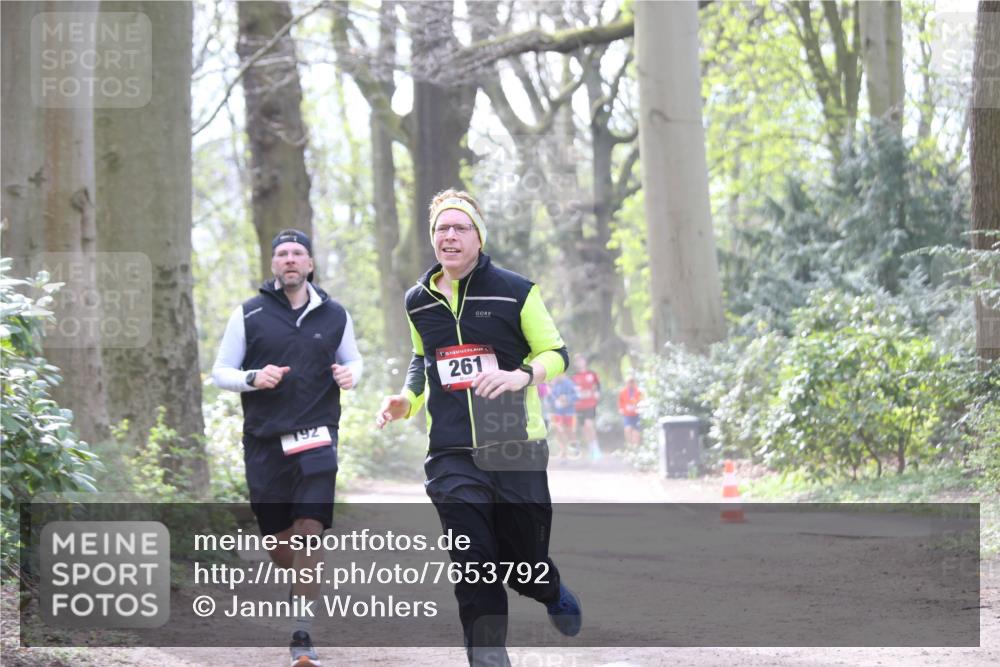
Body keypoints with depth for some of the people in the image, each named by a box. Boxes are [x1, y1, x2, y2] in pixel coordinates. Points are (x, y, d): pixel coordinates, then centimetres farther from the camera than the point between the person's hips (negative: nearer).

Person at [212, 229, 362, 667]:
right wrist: (253, 378, -14)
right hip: (264, 441, 0)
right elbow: (220, 372, 6)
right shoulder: (248, 315, 2)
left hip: (316, 437, 0)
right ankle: (300, 583, 40)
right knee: (278, 541, 5)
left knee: (309, 530, -15)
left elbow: (353, 359, 22)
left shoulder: (334, 315, 7)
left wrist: (349, 374, -2)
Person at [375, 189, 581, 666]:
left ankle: (553, 593, 42)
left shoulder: (515, 291, -2)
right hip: (451, 454, 2)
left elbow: (556, 353, 1)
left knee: (524, 562, 6)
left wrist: (522, 376, -19)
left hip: (516, 447, -2)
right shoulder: (418, 301, 11)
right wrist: (407, 400, 9)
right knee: (474, 572, -10)